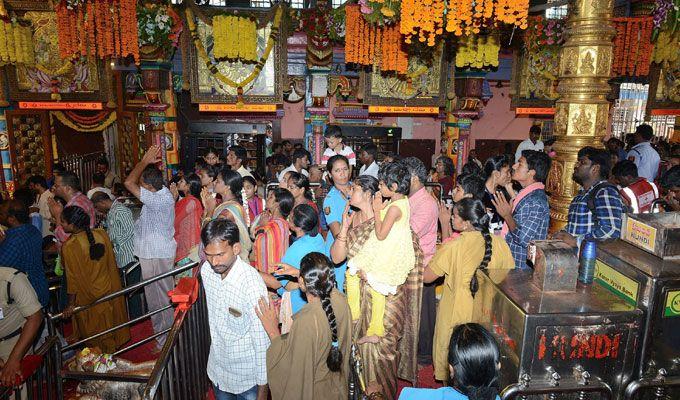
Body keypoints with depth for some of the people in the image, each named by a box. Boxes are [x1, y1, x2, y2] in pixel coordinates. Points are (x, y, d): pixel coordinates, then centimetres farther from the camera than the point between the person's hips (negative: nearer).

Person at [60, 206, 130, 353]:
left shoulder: (69, 246, -25)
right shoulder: (101, 234, -11)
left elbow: (73, 278, -20)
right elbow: (112, 264, 0)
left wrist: (71, 304, -10)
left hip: (88, 298, -4)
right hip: (108, 289, 5)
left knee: (94, 331, 17)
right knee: (110, 322, 24)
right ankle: (114, 348, 42)